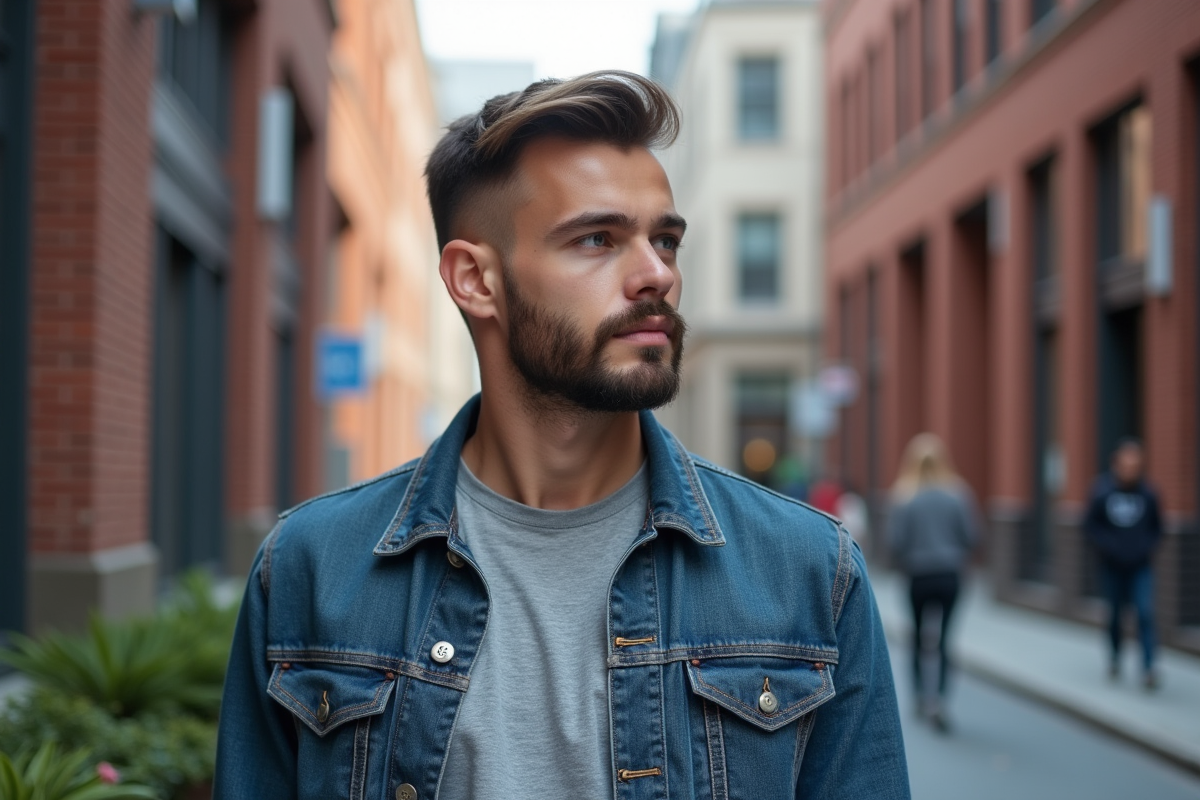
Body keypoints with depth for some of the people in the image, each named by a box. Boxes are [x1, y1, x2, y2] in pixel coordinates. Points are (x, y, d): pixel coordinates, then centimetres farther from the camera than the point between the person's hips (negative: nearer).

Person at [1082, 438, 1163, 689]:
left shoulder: (1148, 493, -7)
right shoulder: (1102, 492, -10)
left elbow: (1157, 526, 9)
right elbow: (1090, 527, -2)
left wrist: (1149, 546, -6)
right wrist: (1109, 547, -13)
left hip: (1141, 567, 0)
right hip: (1112, 566, 0)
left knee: (1146, 613, -12)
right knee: (1115, 613, 12)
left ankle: (1148, 668, -10)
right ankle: (1114, 658, 34)